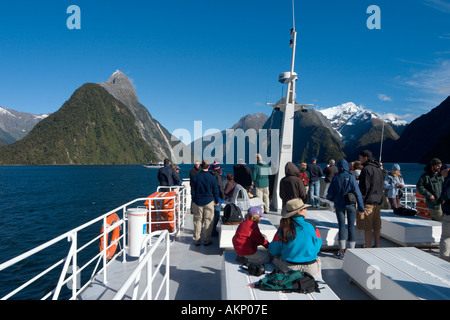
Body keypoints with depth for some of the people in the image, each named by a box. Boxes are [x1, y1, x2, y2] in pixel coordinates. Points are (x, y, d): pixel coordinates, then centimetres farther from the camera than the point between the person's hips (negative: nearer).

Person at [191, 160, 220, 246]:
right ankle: (207, 240, 10)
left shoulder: (195, 177, -2)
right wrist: (216, 201, 11)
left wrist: (193, 200, 15)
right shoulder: (212, 178, -7)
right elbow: (216, 191, -1)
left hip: (197, 201, 2)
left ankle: (196, 240, 15)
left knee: (197, 220, 9)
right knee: (208, 221, 5)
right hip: (209, 202, -2)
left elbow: (192, 191, 4)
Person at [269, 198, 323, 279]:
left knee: (274, 257, 25)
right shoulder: (312, 228, -11)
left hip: (288, 268, -1)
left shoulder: (283, 229, -12)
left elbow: (273, 251, -3)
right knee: (317, 260, 33)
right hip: (310, 269, 1)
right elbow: (317, 247, 3)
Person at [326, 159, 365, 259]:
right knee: (351, 227, 8)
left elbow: (330, 195, -4)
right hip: (351, 206, 0)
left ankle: (342, 251, 9)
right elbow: (357, 193, -10)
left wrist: (333, 198, 19)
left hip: (339, 206, 1)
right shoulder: (351, 178, -9)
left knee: (341, 226, 7)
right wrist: (361, 208, -6)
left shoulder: (335, 178, -6)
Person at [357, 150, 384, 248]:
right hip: (378, 201, 9)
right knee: (376, 226, 13)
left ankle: (368, 247, 0)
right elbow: (382, 185, 21)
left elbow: (364, 187, -18)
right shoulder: (379, 169, 16)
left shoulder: (366, 169, -13)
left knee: (367, 227, -4)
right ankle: (376, 246, 21)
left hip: (368, 202, -9)